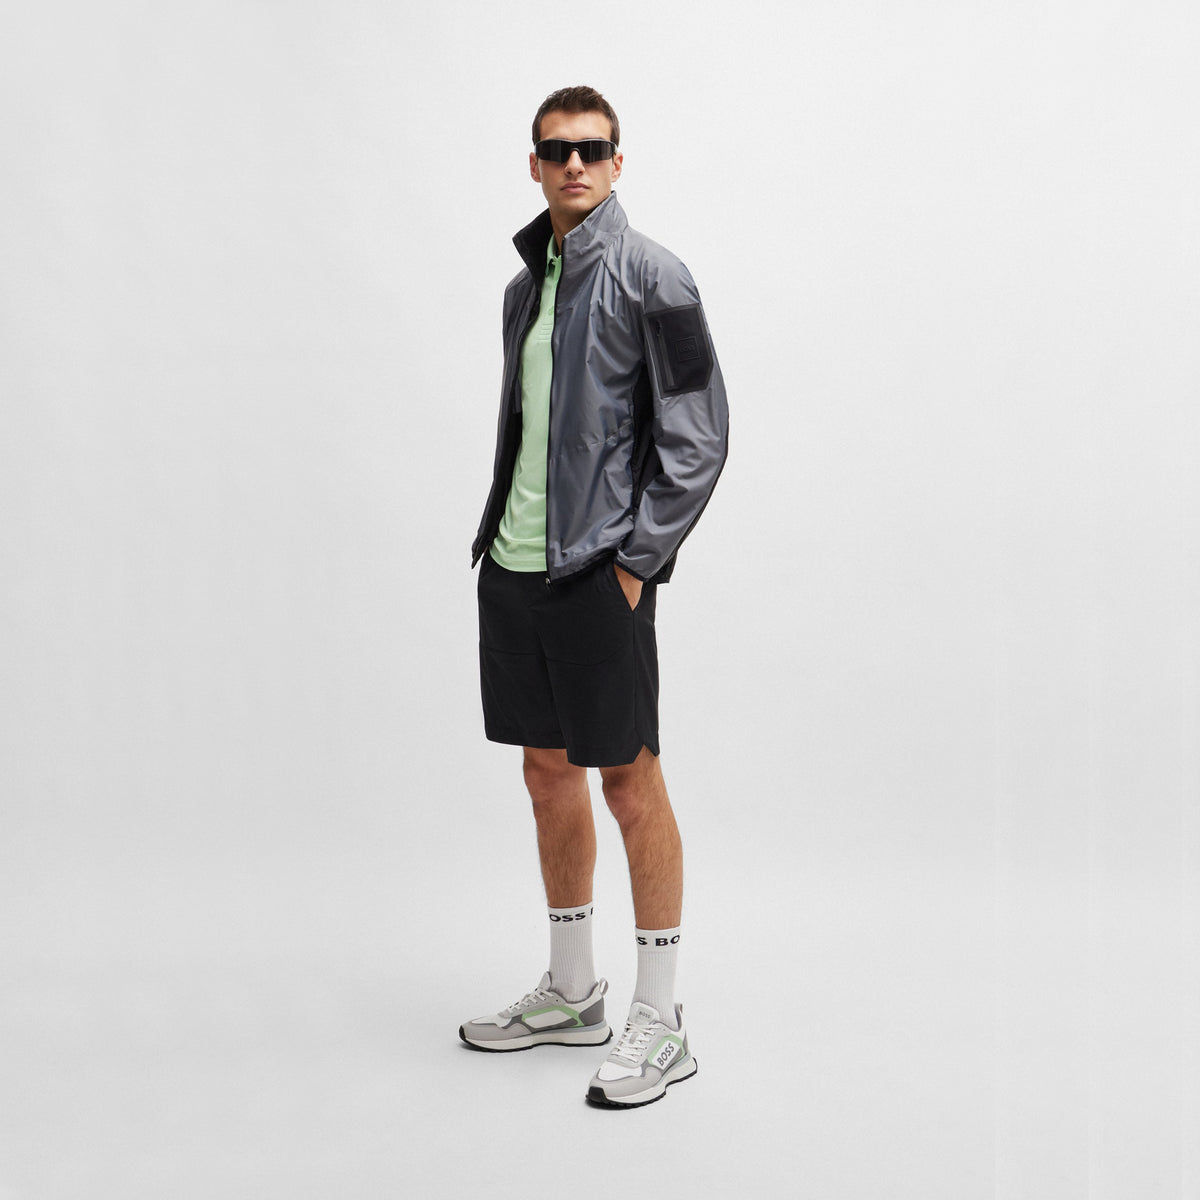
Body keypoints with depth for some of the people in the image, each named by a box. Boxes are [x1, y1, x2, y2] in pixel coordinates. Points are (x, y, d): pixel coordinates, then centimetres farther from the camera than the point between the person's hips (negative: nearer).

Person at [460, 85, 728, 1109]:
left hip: (600, 574, -8)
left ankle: (660, 1024, 9)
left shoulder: (649, 277, -7)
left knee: (629, 782, -2)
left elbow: (698, 433, -10)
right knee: (549, 774, 14)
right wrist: (501, 529, 12)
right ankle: (572, 993, 29)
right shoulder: (527, 283, 15)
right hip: (512, 566, 8)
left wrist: (637, 559, -14)